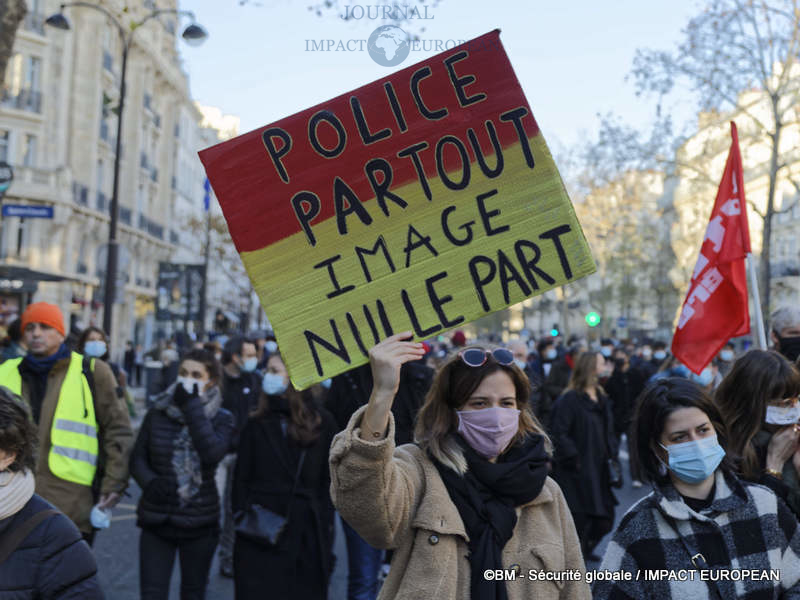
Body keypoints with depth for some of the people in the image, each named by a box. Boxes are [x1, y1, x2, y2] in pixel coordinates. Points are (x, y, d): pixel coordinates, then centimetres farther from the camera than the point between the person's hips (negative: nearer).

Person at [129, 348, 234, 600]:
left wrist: (192, 407, -21)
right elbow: (137, 459, 4)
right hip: (157, 520, 1)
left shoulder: (221, 419, -2)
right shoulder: (157, 413, 2)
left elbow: (212, 453, -22)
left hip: (199, 521, 0)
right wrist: (150, 483, -17)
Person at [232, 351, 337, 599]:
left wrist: (326, 529, -1)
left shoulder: (322, 422, 4)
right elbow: (241, 479, 6)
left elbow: (328, 482, 4)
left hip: (305, 532, 0)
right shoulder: (257, 424, 6)